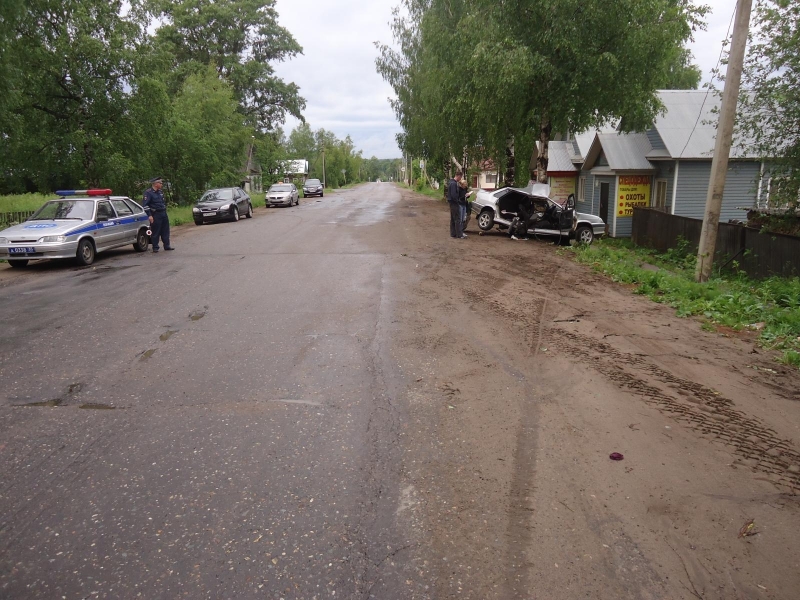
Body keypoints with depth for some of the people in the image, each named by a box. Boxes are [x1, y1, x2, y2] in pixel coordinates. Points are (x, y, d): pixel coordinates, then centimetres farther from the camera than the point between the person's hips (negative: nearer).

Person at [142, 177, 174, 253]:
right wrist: (149, 215, -18)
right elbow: (144, 205, -14)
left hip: (163, 213, 7)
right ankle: (155, 247, 5)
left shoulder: (160, 192, 14)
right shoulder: (148, 193, -10)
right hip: (155, 215, -7)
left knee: (165, 230, 10)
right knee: (155, 232, -2)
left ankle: (167, 246, 19)